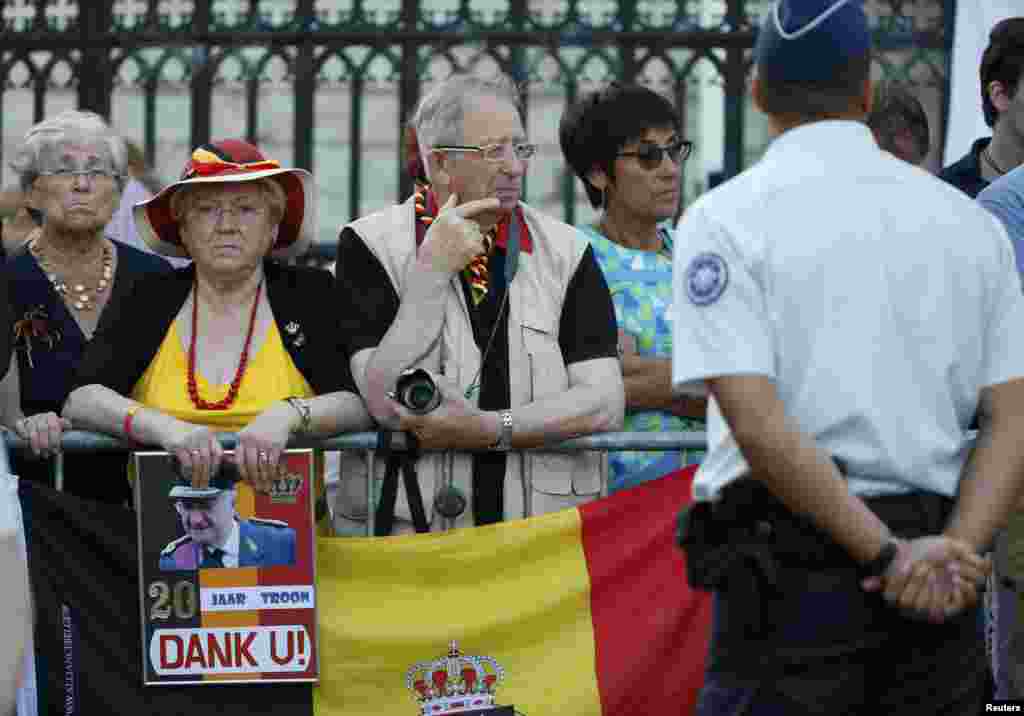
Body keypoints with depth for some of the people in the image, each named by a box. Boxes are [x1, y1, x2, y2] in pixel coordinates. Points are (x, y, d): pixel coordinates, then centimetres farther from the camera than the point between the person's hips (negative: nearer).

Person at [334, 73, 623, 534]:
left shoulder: (566, 251, 11)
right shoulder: (372, 245, 6)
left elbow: (603, 402, 2)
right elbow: (387, 405, -6)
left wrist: (489, 428, -10)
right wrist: (433, 270, -8)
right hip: (420, 527, -2)